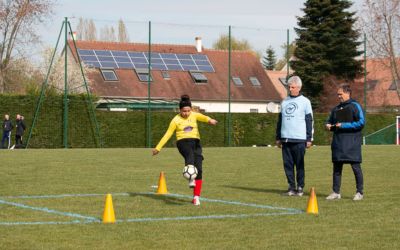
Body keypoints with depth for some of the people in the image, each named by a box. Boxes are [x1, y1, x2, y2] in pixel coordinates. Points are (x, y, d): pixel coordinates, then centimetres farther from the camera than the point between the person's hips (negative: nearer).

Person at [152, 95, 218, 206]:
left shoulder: (194, 115, 8)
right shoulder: (176, 120, 5)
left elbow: (203, 117, -14)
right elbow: (167, 134, 9)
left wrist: (210, 120, -39)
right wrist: (158, 148, 6)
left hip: (195, 142, 3)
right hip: (183, 142, -3)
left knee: (198, 169, -8)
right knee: (190, 155, -38)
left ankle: (196, 196, -1)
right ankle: (191, 179, -59)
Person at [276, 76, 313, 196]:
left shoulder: (305, 102, 3)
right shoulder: (284, 102, 17)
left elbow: (309, 121, 0)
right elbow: (280, 120, 20)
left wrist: (309, 139, -5)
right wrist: (278, 138, 16)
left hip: (299, 139, -5)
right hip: (285, 139, 5)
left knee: (299, 164, -1)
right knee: (287, 164, 4)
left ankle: (300, 187, 6)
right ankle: (291, 187, 11)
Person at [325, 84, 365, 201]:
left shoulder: (355, 106, -3)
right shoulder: (336, 109, 17)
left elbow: (361, 122, -11)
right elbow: (330, 121, 29)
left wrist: (344, 125, -15)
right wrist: (328, 125, 4)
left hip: (352, 143, -6)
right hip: (338, 143, 6)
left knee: (356, 166, -3)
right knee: (337, 167, 6)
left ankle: (360, 192, 6)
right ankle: (336, 192, 12)